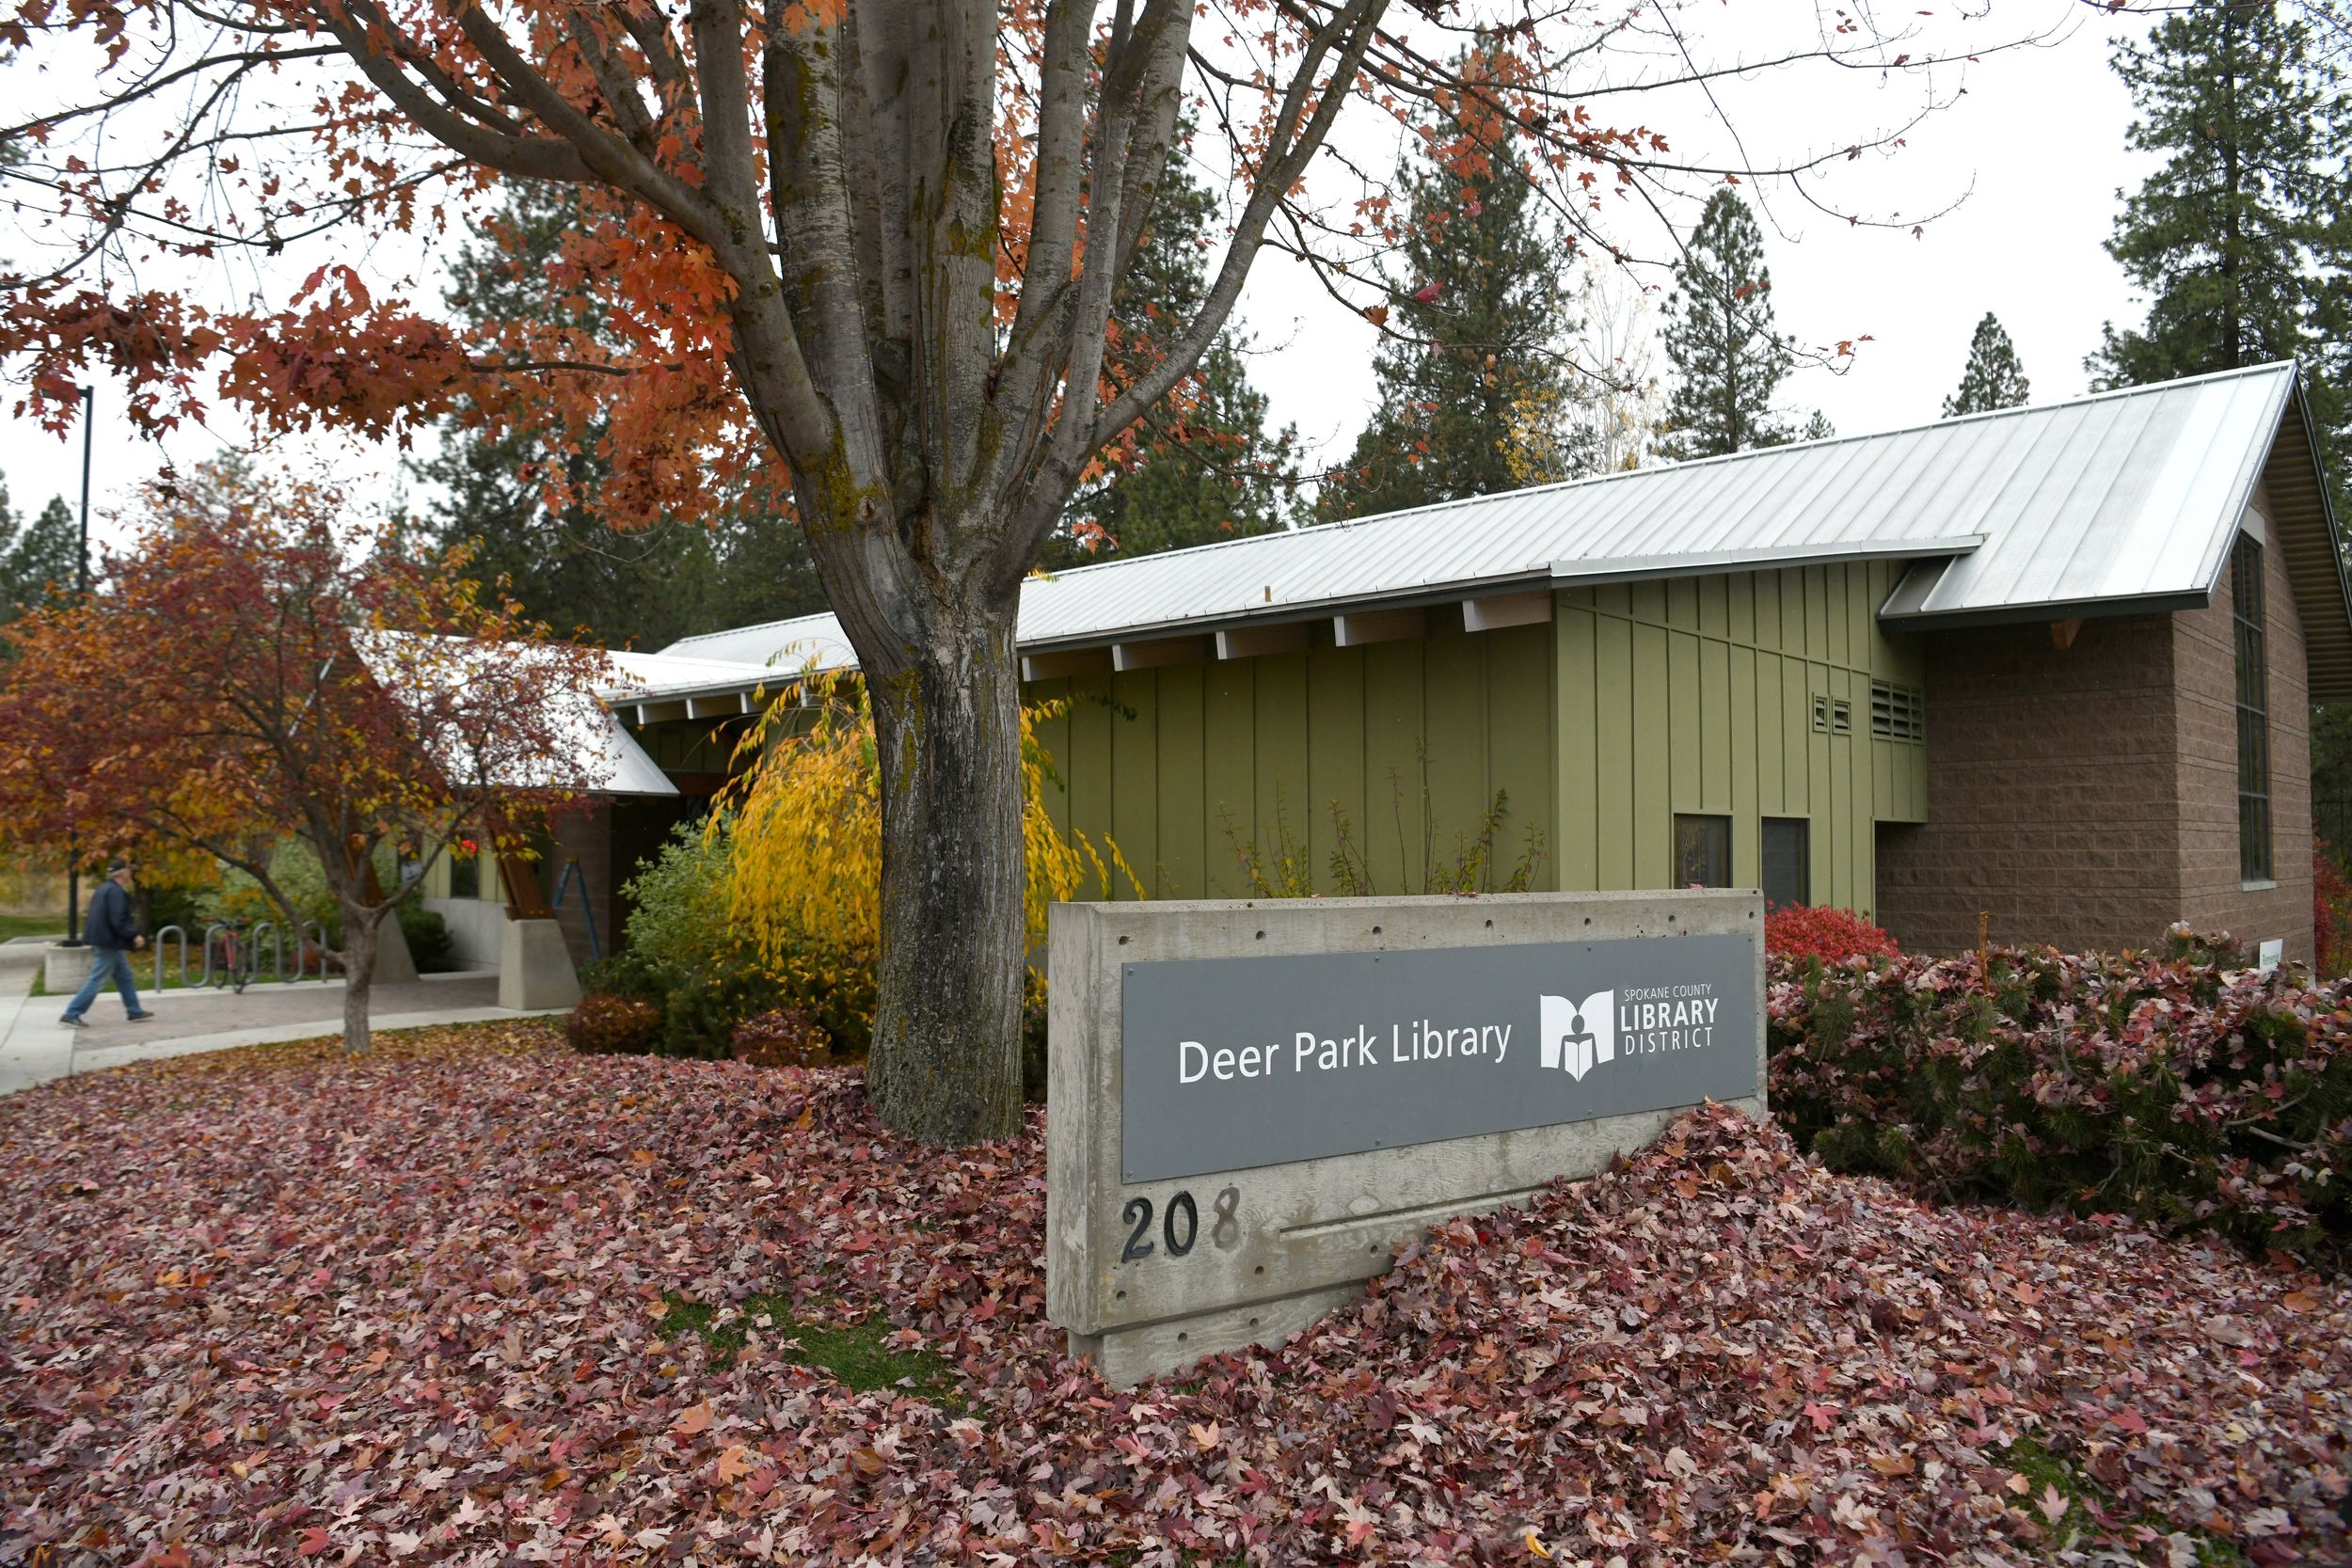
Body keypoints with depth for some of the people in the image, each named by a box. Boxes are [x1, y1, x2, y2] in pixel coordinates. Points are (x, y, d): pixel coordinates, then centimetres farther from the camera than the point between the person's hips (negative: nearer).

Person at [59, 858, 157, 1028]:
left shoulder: (104, 889, 12)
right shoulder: (116, 892, -18)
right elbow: (118, 921, -24)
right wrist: (134, 936, -17)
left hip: (103, 941, 11)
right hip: (109, 943, -11)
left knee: (124, 977, 17)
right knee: (96, 980, -5)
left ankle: (134, 1011, 24)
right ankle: (71, 1014, -3)